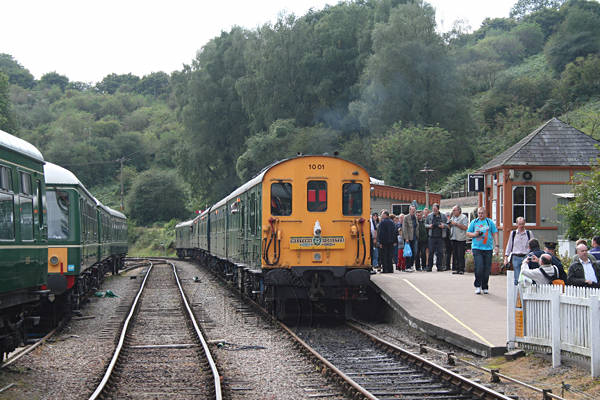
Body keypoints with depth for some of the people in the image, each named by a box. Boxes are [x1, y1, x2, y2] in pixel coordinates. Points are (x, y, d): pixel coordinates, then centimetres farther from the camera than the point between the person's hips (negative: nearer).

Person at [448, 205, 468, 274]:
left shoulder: (464, 217, -2)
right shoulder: (453, 217, 18)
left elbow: (465, 227, -13)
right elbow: (450, 227, 26)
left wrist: (456, 224, -14)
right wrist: (450, 224, 4)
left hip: (461, 239, -6)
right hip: (453, 238, 6)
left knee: (461, 255, -7)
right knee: (455, 255, 5)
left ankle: (461, 269, -4)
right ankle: (455, 269, 9)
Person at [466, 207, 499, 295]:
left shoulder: (490, 222, 9)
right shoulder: (474, 222, 10)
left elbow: (495, 233, 8)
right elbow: (468, 233, 14)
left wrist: (496, 245, -1)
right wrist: (475, 234, -6)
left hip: (488, 248, 1)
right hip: (477, 248, -1)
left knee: (487, 269, 1)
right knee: (479, 267, -13)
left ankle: (485, 287, 13)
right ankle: (477, 286, -1)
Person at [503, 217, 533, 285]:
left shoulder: (529, 233, 7)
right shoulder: (513, 233, 9)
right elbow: (509, 246, 13)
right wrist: (506, 258, 7)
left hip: (526, 257, 0)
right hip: (516, 257, 1)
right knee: (517, 279, -2)